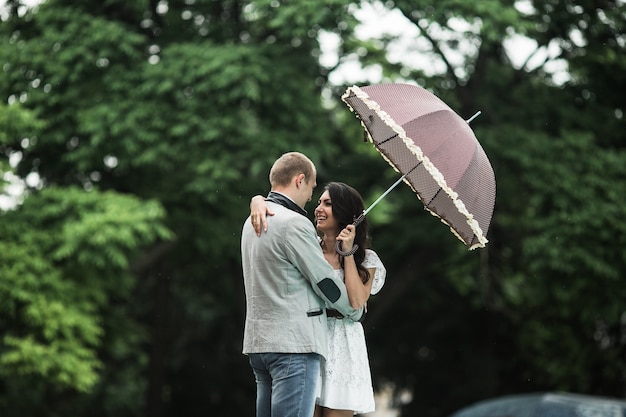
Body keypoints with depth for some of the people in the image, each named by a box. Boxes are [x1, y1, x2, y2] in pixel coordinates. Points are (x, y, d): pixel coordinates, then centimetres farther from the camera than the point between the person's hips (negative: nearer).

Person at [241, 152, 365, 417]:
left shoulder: (253, 221, 15)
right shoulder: (294, 224, -13)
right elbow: (326, 282, -8)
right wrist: (356, 311, 8)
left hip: (258, 339, 9)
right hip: (293, 343, -9)